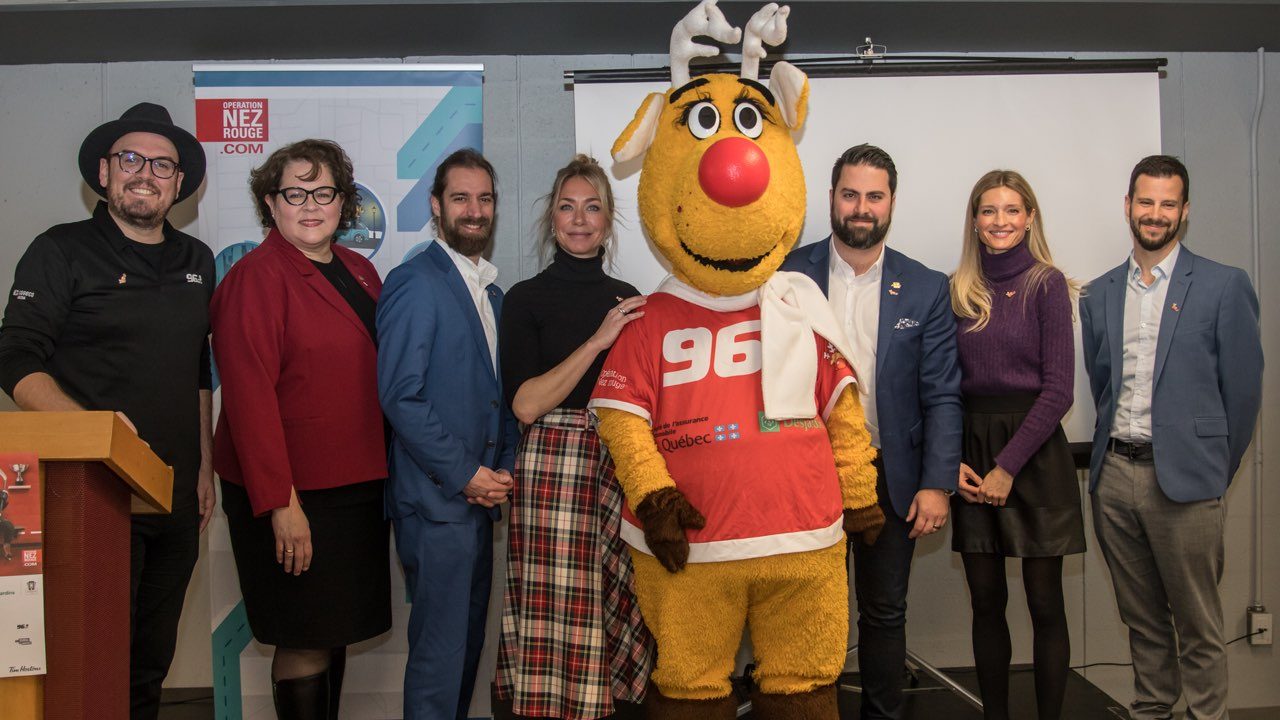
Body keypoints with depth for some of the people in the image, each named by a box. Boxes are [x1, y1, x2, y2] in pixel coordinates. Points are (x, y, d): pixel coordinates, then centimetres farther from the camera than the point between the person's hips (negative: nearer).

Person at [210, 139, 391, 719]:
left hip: (358, 487, 7)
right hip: (295, 497, -7)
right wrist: (281, 503, -20)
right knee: (305, 642, 1)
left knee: (336, 630, 16)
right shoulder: (254, 278, -10)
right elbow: (249, 395, -16)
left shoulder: (360, 272, 12)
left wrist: (384, 474, 11)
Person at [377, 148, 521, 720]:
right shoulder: (415, 283, -11)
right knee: (440, 650, -1)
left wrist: (505, 468, 4)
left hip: (480, 498, 8)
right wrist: (464, 474, -15)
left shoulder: (491, 292, 15)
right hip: (435, 501, -8)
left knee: (468, 641, 16)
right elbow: (400, 396, -17)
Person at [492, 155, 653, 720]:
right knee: (559, 614, -5)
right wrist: (596, 341, -14)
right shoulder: (526, 299, 1)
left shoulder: (627, 299, 14)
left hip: (622, 467, 4)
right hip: (554, 465, -4)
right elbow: (525, 404, -10)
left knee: (625, 612, 6)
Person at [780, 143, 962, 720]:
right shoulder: (789, 274, -1)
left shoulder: (926, 289, 2)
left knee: (884, 613, 11)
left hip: (890, 474, 1)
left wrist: (937, 484, -7)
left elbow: (942, 396, 0)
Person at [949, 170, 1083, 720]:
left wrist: (1008, 466, -12)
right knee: (986, 602, 8)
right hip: (971, 452, 4)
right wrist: (953, 462, -4)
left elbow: (1057, 390, -9)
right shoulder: (958, 290, 8)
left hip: (1034, 450, -3)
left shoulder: (1046, 284, -4)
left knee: (1044, 603, 2)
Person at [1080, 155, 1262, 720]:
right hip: (1113, 475, 4)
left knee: (1198, 626, 4)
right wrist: (1113, 451, 10)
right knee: (1141, 619, 15)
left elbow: (1243, 391, -1)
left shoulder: (1224, 286, -2)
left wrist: (1215, 472, 2)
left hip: (1183, 480, -4)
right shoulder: (1099, 295, 11)